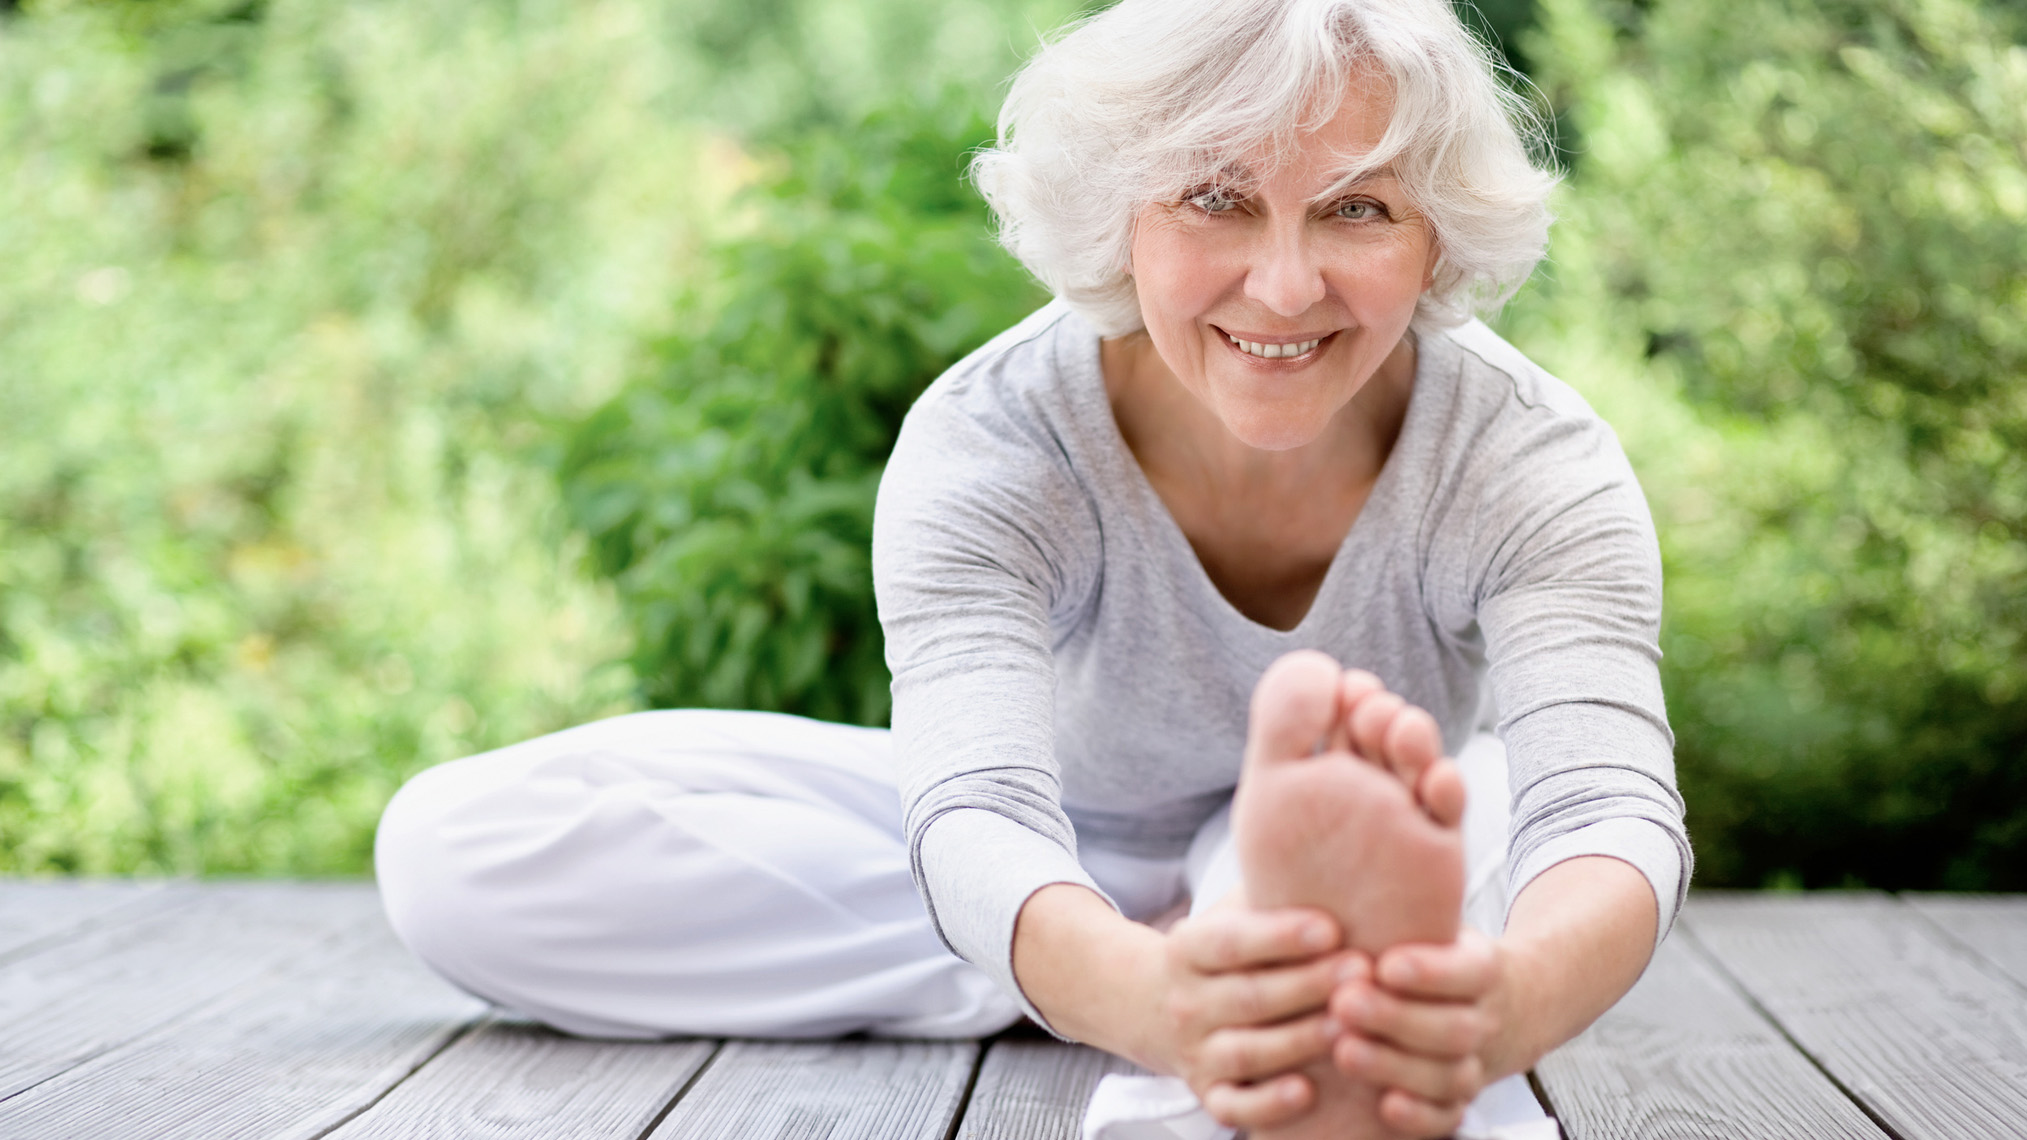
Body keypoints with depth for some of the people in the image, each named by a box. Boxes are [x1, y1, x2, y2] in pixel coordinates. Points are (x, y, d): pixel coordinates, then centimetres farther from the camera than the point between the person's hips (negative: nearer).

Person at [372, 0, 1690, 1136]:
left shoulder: (1529, 459, -25)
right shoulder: (990, 442, -27)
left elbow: (1613, 809, -42)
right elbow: (981, 818, -43)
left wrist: (1506, 1001, -68)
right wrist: (1156, 997, -67)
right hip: (1067, 859, 2)